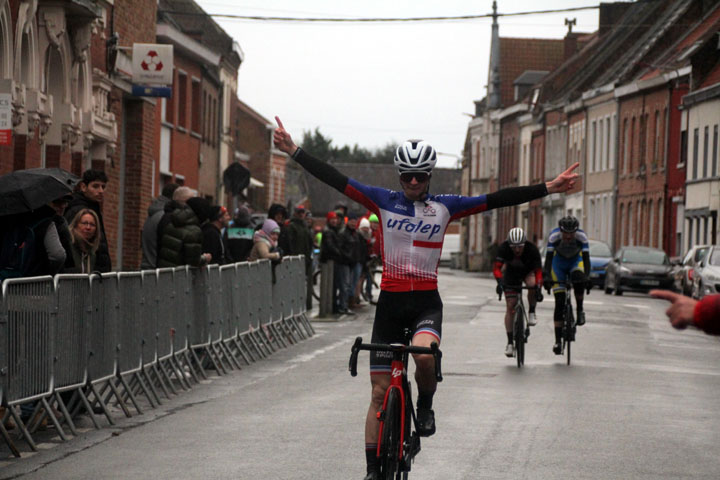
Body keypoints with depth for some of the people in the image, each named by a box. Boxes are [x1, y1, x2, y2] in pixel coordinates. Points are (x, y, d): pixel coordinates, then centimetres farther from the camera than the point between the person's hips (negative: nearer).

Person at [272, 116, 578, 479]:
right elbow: (335, 180, -4)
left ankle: (425, 407, -2)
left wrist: (547, 188, -10)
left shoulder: (445, 207, 1)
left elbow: (497, 200, -4)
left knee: (424, 354, -34)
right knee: (379, 393, 2)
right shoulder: (383, 200, 1)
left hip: (426, 302, -1)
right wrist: (293, 151, -11)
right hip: (390, 301, 1)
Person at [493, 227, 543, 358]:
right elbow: (496, 267, -35)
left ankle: (531, 312, -11)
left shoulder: (532, 249, -33)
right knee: (510, 307, -7)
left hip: (528, 271, -1)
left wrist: (538, 287, -49)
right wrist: (500, 282, -52)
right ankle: (510, 343, -1)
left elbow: (538, 270, -35)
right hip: (511, 272, 1)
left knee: (532, 283, -37)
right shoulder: (504, 248, -30)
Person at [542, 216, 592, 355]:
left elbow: (586, 259, -34)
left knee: (578, 278, -37)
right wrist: (547, 277, -45)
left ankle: (580, 311, -15)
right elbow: (548, 258, -32)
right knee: (559, 302, -9)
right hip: (559, 263, 0)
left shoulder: (581, 236, -29)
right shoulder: (554, 236, -30)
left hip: (575, 262, 0)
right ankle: (558, 341, -6)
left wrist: (587, 277, -48)